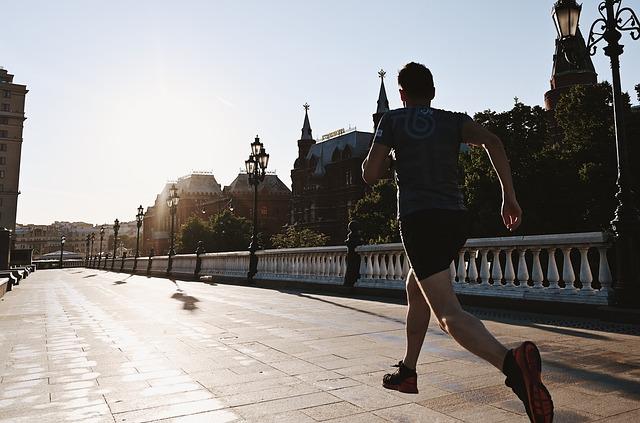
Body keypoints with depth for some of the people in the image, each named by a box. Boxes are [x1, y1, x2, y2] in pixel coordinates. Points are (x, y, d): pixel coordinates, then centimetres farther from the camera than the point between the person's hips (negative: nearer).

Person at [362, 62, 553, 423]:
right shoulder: (454, 120, 14)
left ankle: (511, 362, -42)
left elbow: (370, 174, 4)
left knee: (449, 314, -14)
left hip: (419, 220, -5)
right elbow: (493, 142, -4)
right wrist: (510, 196, -5)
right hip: (457, 218, 6)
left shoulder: (393, 120, 8)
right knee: (416, 289, 25)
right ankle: (407, 372, 35)